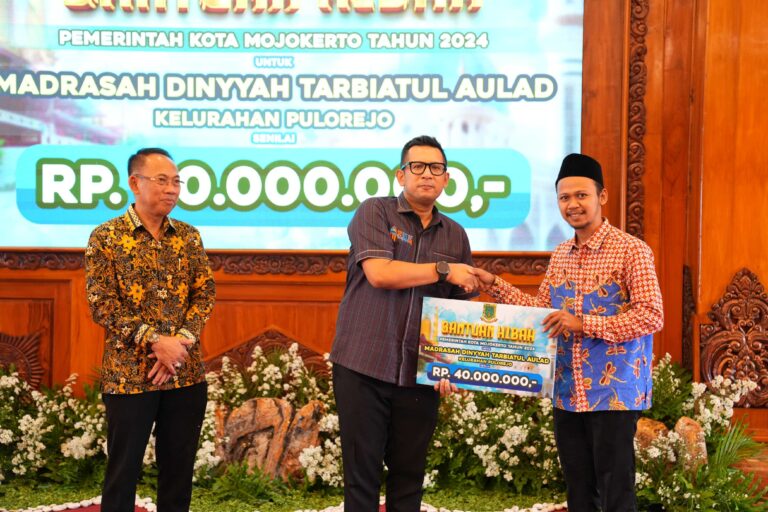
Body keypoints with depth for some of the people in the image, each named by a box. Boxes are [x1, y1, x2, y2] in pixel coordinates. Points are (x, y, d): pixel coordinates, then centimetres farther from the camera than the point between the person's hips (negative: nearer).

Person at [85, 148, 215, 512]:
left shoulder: (189, 236, 8)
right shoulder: (106, 236, -3)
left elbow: (205, 293, 4)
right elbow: (102, 303, -9)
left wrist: (181, 342, -12)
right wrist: (155, 342, -18)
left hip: (186, 372, 4)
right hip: (129, 372, -3)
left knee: (179, 468, 11)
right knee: (124, 468, 6)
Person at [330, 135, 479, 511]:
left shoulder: (455, 235, 12)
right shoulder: (374, 212, -1)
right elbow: (379, 273, -16)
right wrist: (444, 270, -11)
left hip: (420, 375, 4)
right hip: (363, 367, -4)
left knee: (409, 477, 11)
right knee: (361, 475, 3)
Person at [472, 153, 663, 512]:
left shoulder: (631, 250, -10)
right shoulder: (560, 255, 11)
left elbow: (651, 315, -17)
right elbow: (542, 309, 17)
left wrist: (584, 324, -21)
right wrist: (495, 286, 8)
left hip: (613, 392, -6)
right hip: (567, 394, 7)